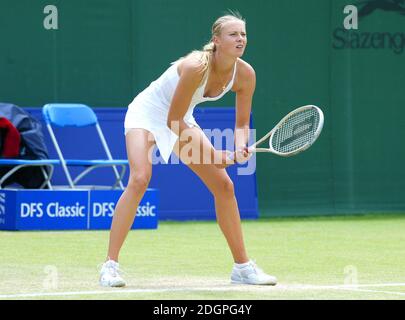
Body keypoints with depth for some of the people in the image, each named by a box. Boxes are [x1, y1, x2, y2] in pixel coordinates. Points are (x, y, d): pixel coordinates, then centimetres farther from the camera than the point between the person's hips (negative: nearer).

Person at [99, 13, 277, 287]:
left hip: (181, 121, 7)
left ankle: (242, 267, 9)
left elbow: (241, 124, -3)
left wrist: (240, 148, -26)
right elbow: (173, 120, -27)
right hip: (147, 113, -7)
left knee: (224, 185, -1)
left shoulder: (245, 74, -15)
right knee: (139, 180, -27)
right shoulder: (196, 67, -34)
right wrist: (212, 153, -26)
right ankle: (110, 265, -20)